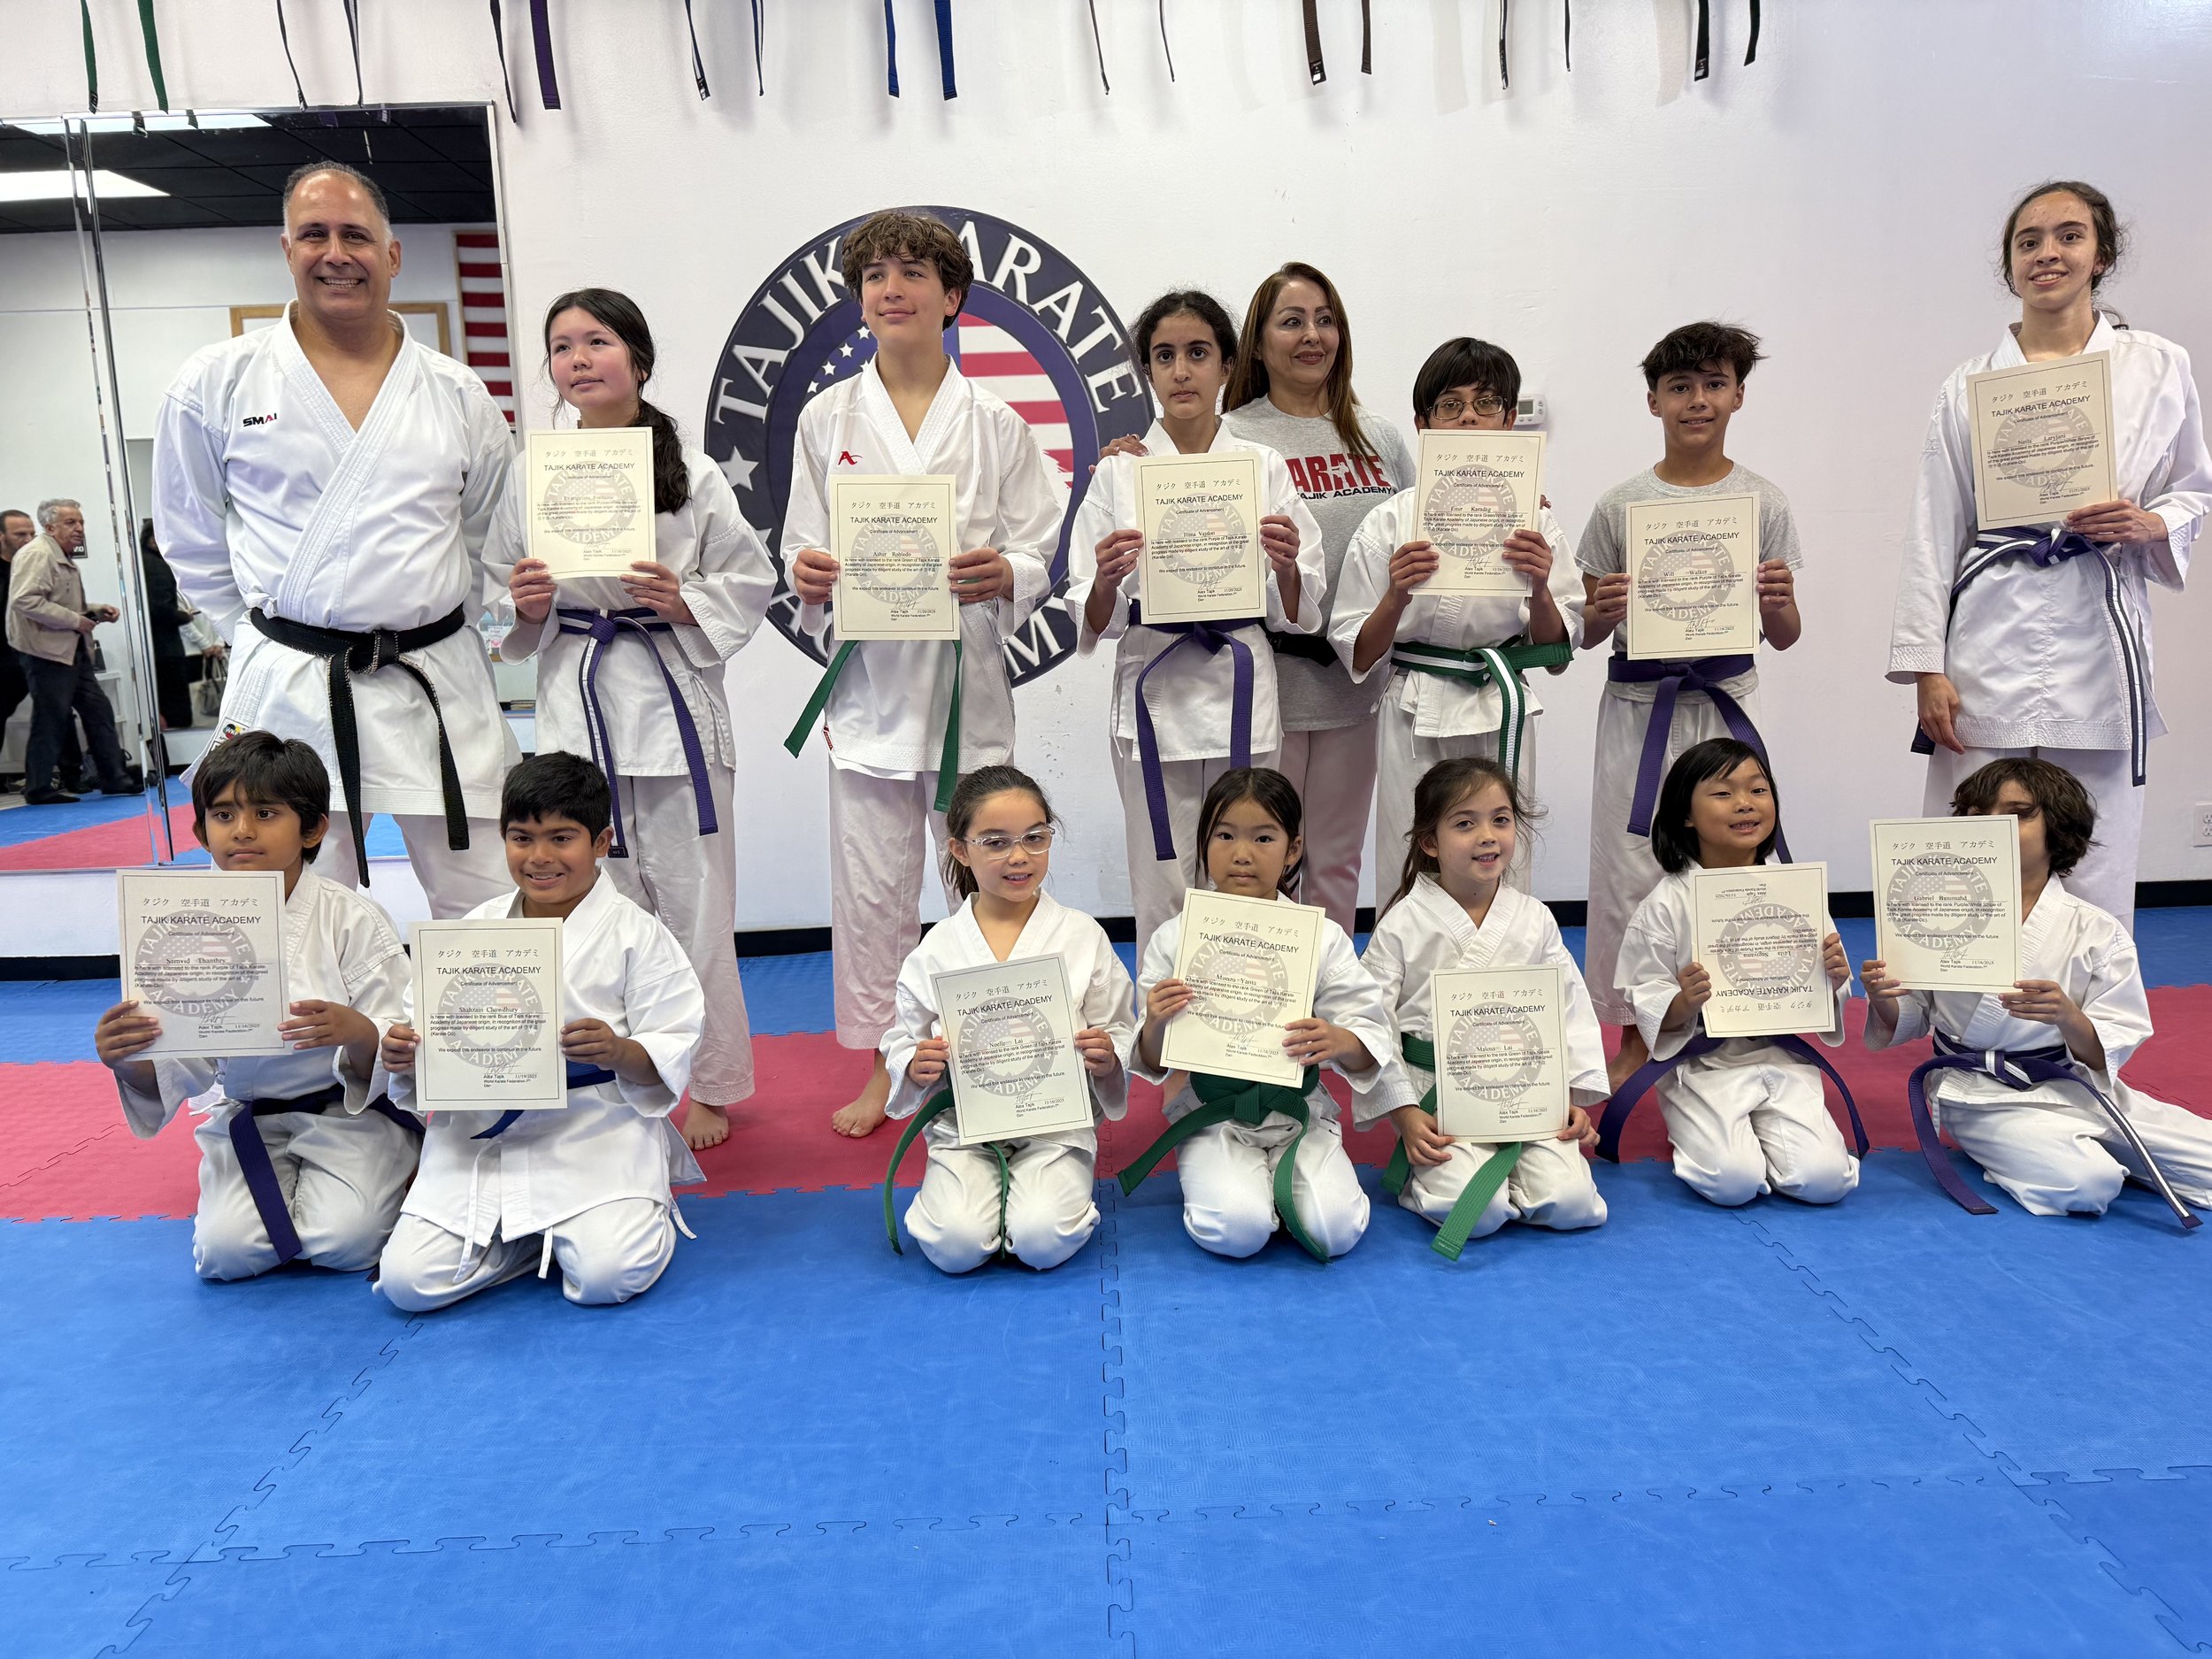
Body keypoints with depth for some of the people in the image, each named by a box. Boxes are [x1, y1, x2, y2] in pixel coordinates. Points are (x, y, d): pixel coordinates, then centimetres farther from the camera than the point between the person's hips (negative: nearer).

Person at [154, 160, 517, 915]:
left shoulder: (458, 393, 8)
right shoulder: (216, 384, 4)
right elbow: (192, 540, 12)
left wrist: (430, 622, 8)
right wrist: (262, 638, 7)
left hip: (441, 688, 2)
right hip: (287, 691, -1)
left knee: (487, 916, 4)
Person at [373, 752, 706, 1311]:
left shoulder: (635, 933, -5)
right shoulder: (475, 930, 8)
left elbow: (674, 1053, -7)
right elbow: (424, 1024, 11)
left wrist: (619, 1053, -27)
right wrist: (404, 1054, -11)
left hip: (596, 1134, -4)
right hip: (481, 1138, 4)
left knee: (607, 1276, -22)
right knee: (407, 1282, -8)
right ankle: (525, 1234, 16)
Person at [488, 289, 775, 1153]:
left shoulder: (691, 471, -1)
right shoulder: (529, 475, 6)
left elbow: (751, 579, 2)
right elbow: (499, 589, 13)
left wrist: (687, 603, -15)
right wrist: (529, 607, -8)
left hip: (672, 699, -2)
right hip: (575, 701, 2)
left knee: (691, 902, 3)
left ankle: (708, 1085, 20)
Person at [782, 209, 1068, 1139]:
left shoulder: (996, 425, 4)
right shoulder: (827, 420, 8)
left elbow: (1045, 553, 2)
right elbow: (801, 551, 8)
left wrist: (1005, 574, -20)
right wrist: (809, 576, -15)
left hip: (967, 678, -1)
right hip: (867, 680, 1)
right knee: (871, 888, 6)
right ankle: (882, 1064, 24)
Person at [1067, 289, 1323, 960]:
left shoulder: (1265, 468, 7)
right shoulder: (1119, 472, 5)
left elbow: (1298, 614, 5)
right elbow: (1091, 621, 1)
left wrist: (1286, 568, -16)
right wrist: (1106, 582, -20)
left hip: (1243, 701, 1)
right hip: (1155, 702, -1)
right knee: (1163, 900, 4)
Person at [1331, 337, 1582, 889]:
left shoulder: (1533, 518, 4)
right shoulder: (1390, 522, -1)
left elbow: (1557, 653, 5)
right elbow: (1358, 658, 0)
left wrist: (1540, 588, -13)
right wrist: (1396, 597, -17)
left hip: (1502, 720, 1)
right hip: (1416, 724, -1)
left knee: (1502, 879, 6)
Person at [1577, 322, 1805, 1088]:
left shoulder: (1763, 502, 3)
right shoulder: (1620, 505, 2)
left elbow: (1785, 637, 6)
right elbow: (1585, 635, 5)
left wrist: (1778, 604, -15)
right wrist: (1603, 611, -16)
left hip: (1726, 704, 0)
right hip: (1638, 704, 0)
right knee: (1629, 867, 3)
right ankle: (1635, 1035, 20)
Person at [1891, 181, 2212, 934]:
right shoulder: (1970, 385, 5)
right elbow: (1933, 533, 2)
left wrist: (2151, 524, -8)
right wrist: (1927, 667, -3)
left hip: (2100, 633, 1)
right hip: (1992, 640, -1)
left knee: (2097, 874, 5)